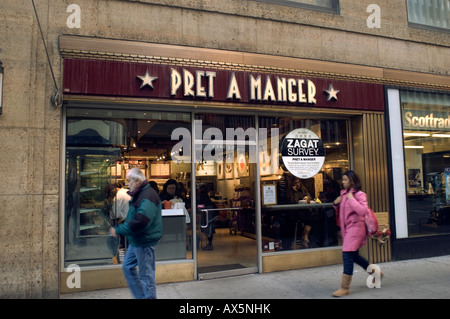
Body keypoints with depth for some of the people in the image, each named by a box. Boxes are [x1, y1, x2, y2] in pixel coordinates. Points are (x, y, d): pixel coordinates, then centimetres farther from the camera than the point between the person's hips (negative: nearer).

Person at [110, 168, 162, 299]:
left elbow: (139, 222, -30)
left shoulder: (148, 196, -22)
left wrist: (118, 230, -21)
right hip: (136, 240, 11)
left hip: (145, 241, -11)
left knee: (146, 274, -1)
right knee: (128, 267, 20)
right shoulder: (138, 194, 13)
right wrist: (119, 227, 7)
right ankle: (140, 296, 30)